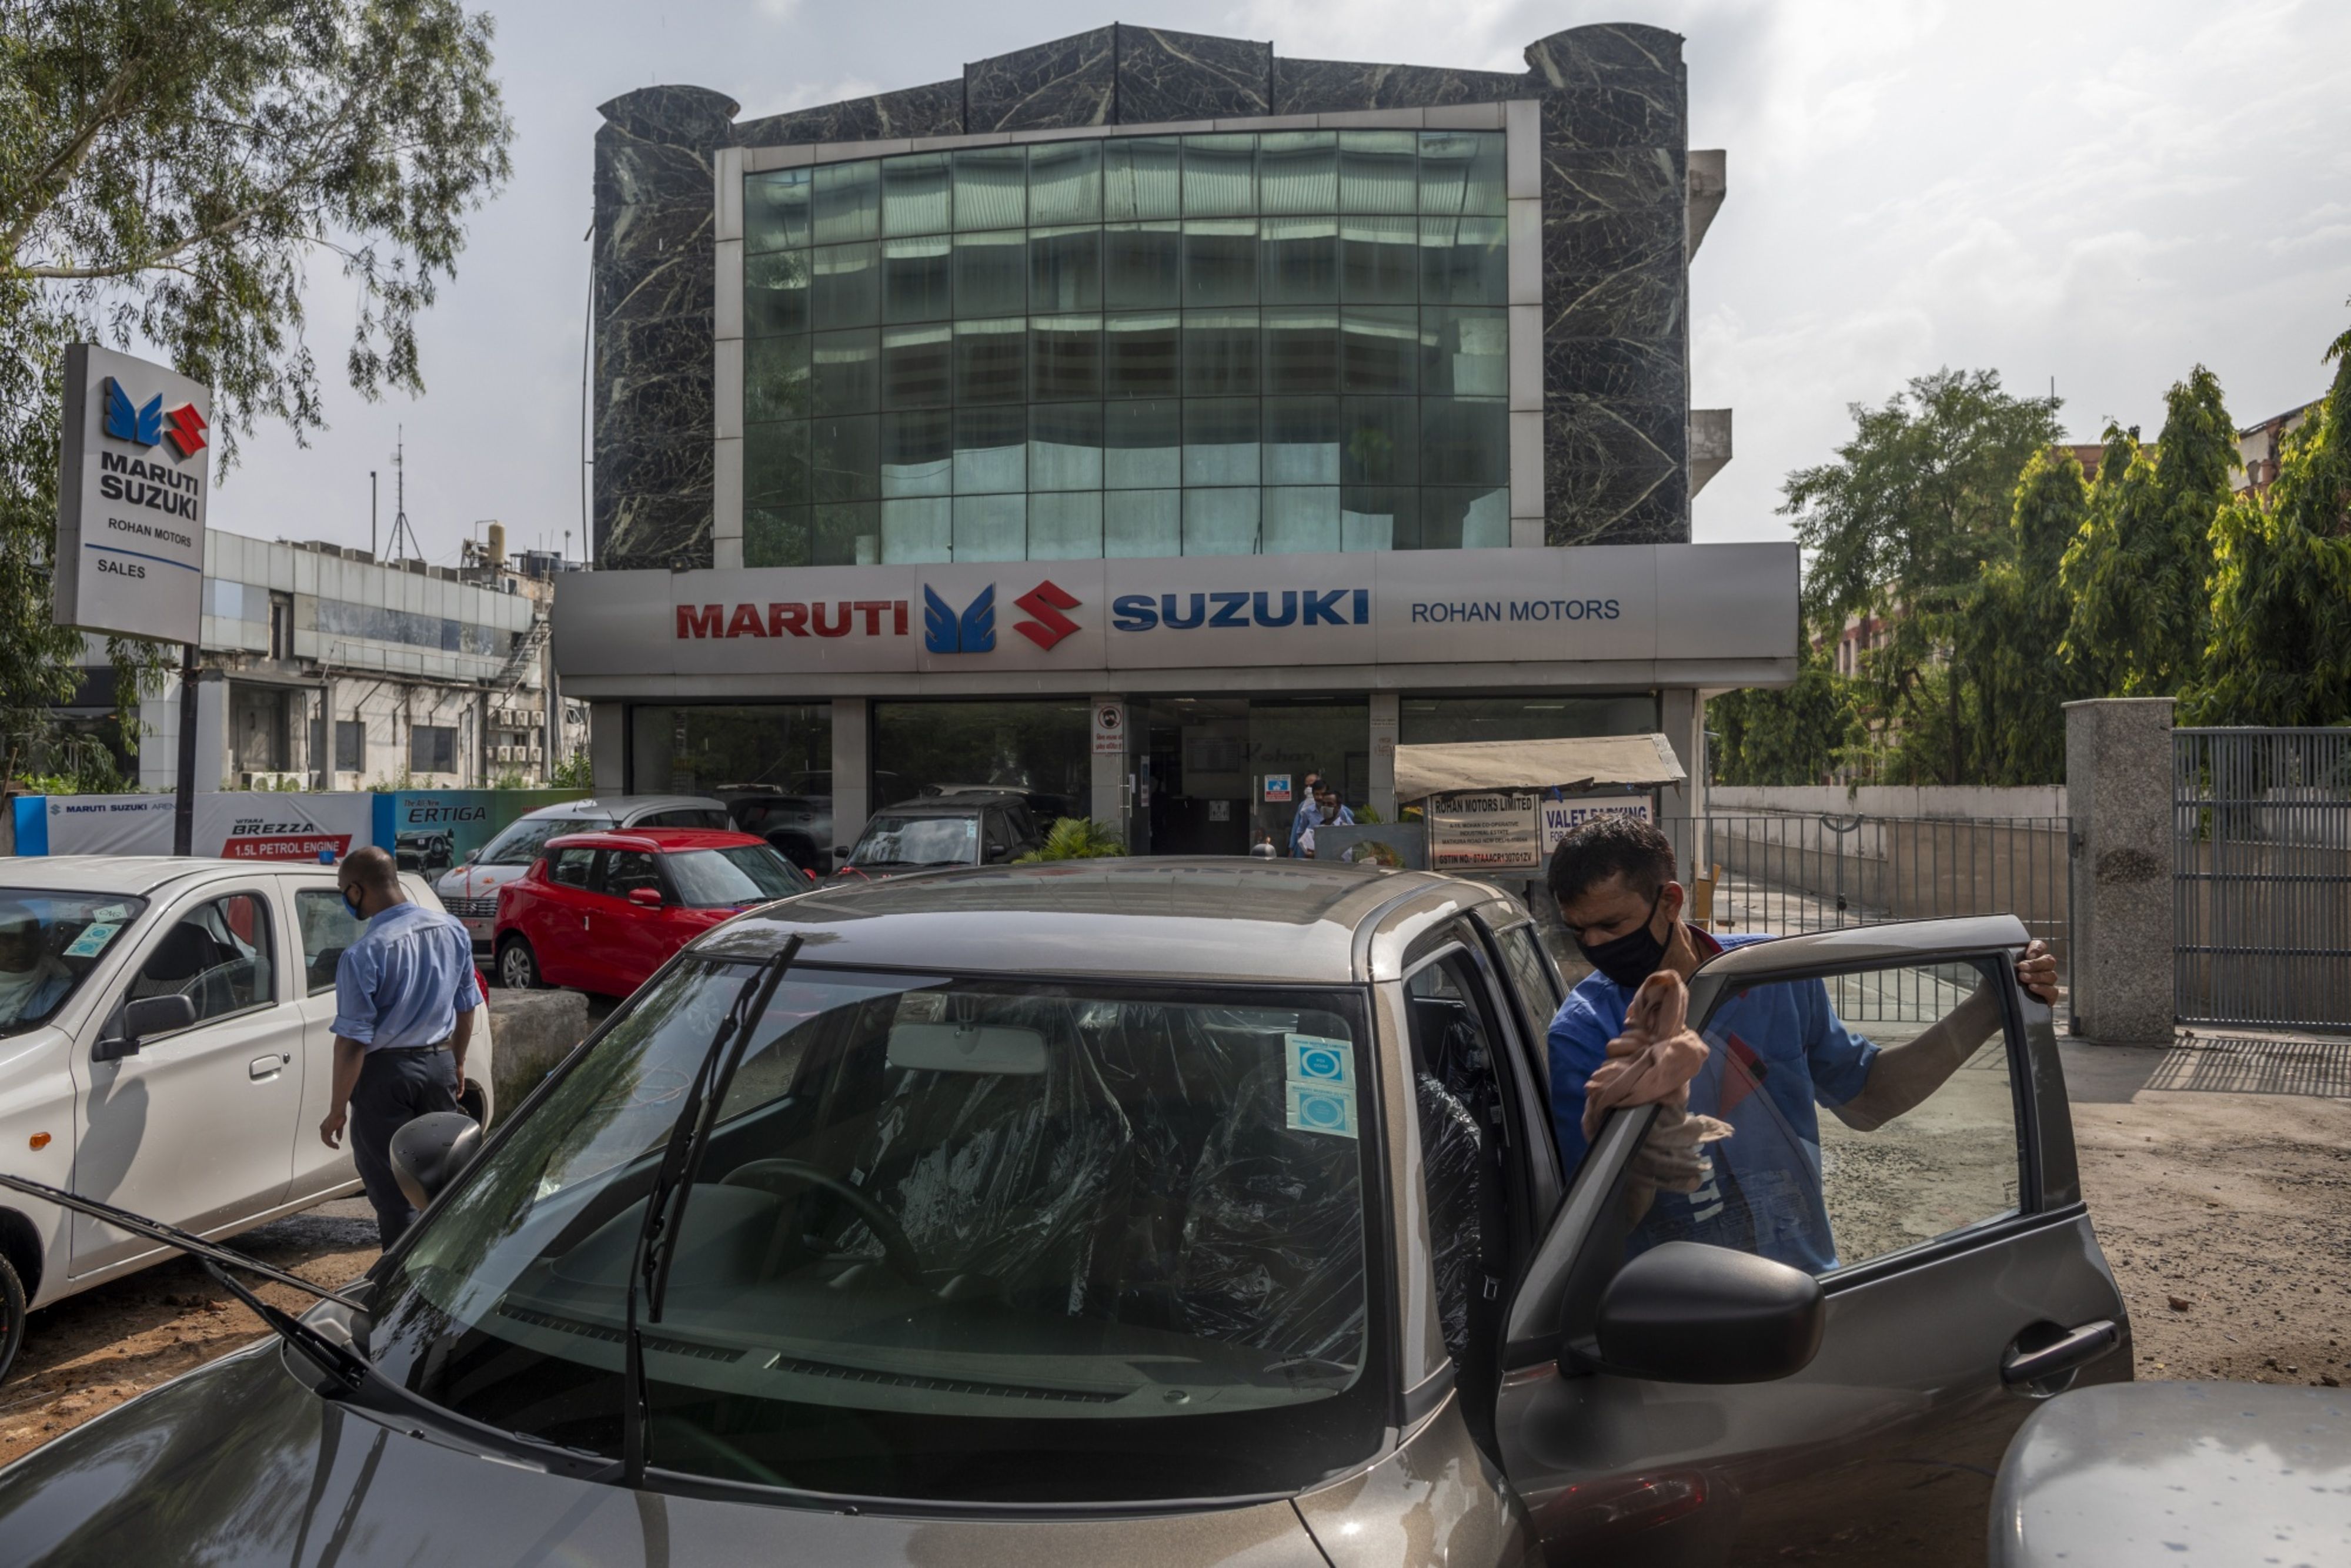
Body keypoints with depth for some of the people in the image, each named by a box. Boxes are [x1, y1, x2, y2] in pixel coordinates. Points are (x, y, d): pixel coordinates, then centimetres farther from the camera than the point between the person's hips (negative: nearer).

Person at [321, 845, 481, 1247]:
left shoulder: (364, 953, -20)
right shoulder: (453, 931, -1)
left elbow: (353, 1040, -18)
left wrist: (337, 1110, -9)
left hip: (387, 1073, -6)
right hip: (440, 1064, 6)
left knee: (393, 1192, 5)